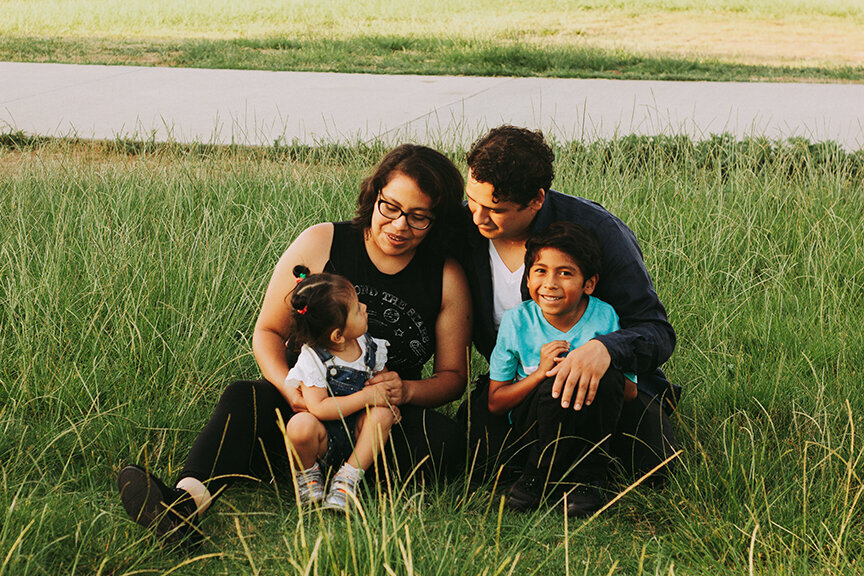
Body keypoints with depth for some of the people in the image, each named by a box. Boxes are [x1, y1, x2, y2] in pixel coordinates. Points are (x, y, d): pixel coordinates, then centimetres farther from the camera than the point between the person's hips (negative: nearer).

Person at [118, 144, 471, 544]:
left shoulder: (446, 278, 0)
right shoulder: (322, 244, -1)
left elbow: (453, 376, 5)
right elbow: (268, 331, 1)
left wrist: (406, 390, -18)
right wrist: (289, 386, -21)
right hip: (306, 398, -1)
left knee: (445, 442, -31)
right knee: (243, 399, -32)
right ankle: (186, 499, -59)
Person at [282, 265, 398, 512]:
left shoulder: (369, 346, -4)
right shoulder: (313, 359, -20)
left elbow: (384, 379, 13)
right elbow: (319, 408, -27)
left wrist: (392, 393, -12)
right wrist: (367, 396, -28)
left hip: (358, 432, 5)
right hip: (324, 437, -5)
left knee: (382, 414, -24)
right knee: (300, 425, -36)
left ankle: (348, 479, -17)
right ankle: (306, 473, -2)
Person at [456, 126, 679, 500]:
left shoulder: (597, 231, -23)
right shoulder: (466, 230, -12)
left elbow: (657, 332, -25)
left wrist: (603, 350, -47)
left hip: (606, 381, -3)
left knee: (648, 465, -25)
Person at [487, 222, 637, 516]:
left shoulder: (606, 319, -9)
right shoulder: (517, 321, -8)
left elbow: (630, 392, -5)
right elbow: (495, 403, -6)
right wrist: (541, 373, -23)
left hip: (590, 425, 1)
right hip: (531, 423, -1)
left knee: (607, 375, -30)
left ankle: (587, 476, -15)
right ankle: (541, 473, -13)